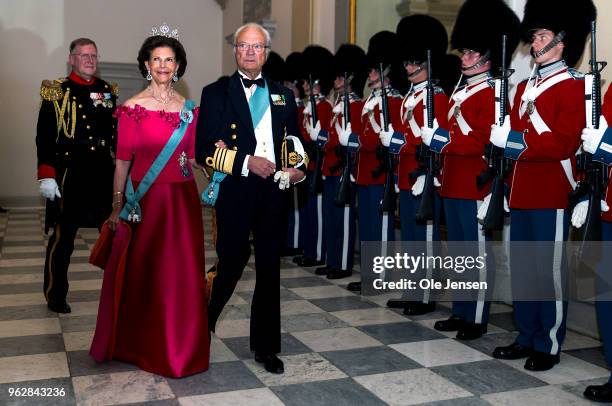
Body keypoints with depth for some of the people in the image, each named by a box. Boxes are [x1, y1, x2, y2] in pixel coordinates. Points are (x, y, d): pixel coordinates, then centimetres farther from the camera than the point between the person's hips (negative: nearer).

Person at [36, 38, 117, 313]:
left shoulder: (107, 90, 11)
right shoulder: (56, 91, -1)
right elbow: (44, 135, -6)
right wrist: (46, 175, -13)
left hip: (105, 173, 4)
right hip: (69, 174, -4)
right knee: (63, 236, 5)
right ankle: (55, 297, 19)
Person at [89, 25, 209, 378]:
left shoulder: (188, 108, 8)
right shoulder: (133, 108, -2)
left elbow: (191, 157, 11)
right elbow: (123, 160, -3)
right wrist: (118, 205, -6)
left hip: (182, 200, 3)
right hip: (146, 200, -2)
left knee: (181, 274, 5)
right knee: (142, 272, 6)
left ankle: (180, 345, 22)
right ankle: (141, 344, 25)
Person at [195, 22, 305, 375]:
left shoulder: (283, 94, 12)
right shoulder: (216, 93, 1)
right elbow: (204, 149, -6)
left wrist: (298, 168, -6)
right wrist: (246, 162, -16)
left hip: (273, 192, 4)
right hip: (234, 193, -3)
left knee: (270, 270, 8)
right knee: (231, 264, 3)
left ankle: (266, 346, 22)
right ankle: (201, 325, 31)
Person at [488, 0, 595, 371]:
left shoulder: (573, 85, -7)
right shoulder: (525, 87, 17)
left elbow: (565, 144, -17)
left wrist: (513, 141, -20)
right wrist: (503, 137, -4)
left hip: (551, 194, -7)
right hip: (522, 191, 8)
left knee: (550, 270, 1)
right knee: (521, 267, 12)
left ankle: (549, 346, 13)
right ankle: (526, 338, 25)